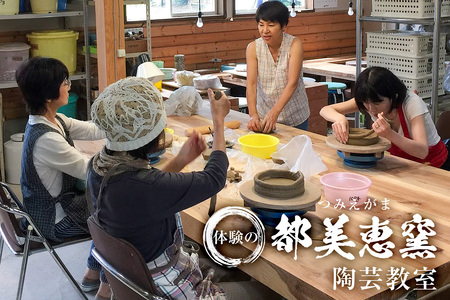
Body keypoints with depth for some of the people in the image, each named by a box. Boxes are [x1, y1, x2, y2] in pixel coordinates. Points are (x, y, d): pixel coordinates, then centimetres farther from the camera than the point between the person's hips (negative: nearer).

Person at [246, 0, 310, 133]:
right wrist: (253, 115, -32)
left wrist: (274, 113, -36)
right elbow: (251, 84, -17)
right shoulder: (253, 48, -9)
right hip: (264, 116, 2)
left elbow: (292, 83, -24)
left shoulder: (294, 45, -15)